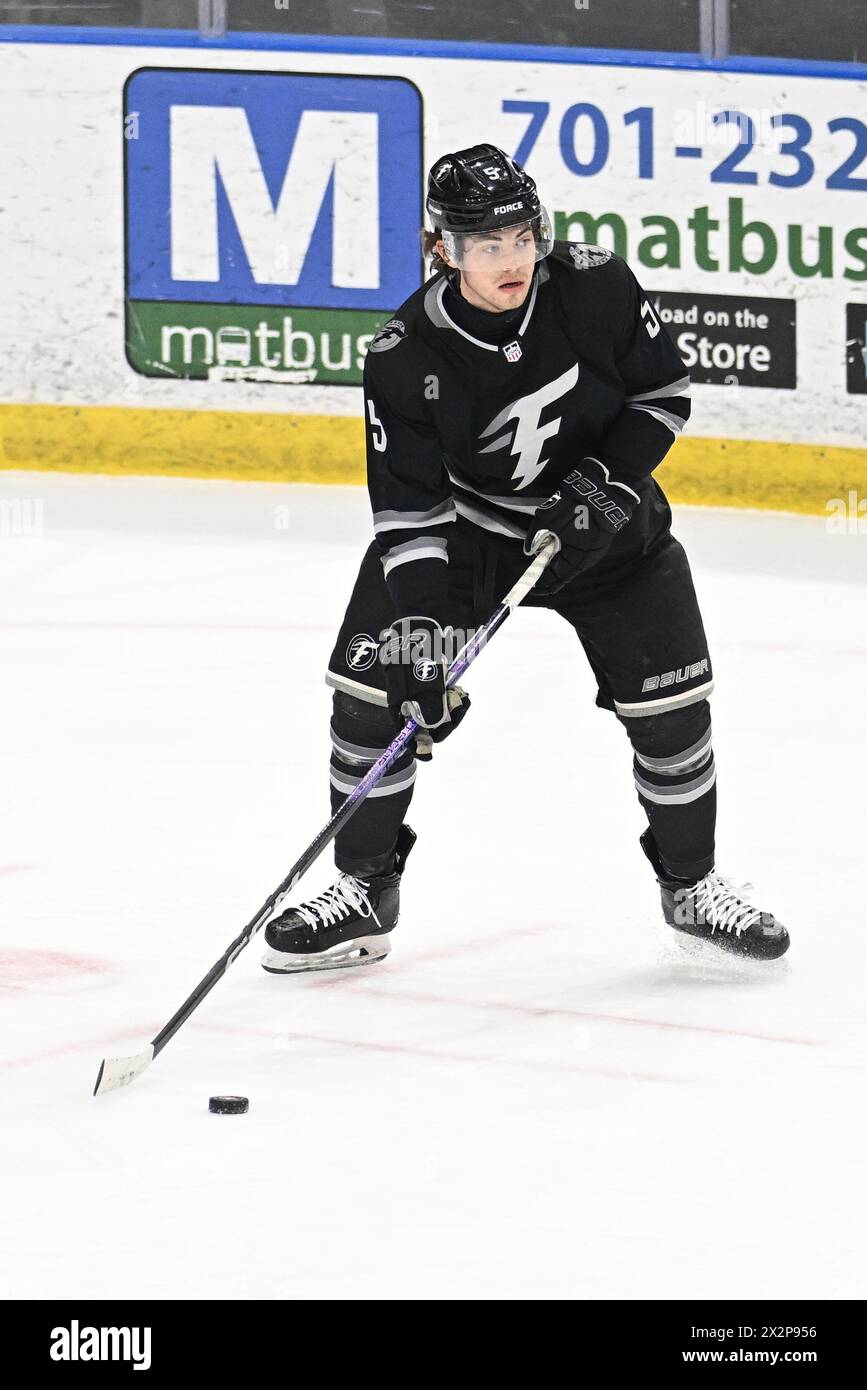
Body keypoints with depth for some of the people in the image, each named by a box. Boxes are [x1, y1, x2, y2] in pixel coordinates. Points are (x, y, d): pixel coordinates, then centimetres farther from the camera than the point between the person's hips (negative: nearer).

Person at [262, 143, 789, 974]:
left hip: (603, 522, 1)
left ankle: (691, 886, 19)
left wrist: (606, 482, -20)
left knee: (669, 701, -4)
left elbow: (662, 393, -6)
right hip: (463, 524, -1)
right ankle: (363, 894, 7)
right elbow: (409, 518, -22)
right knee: (372, 688, -10)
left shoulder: (595, 289, -21)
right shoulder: (406, 360, -25)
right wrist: (421, 642, -30)